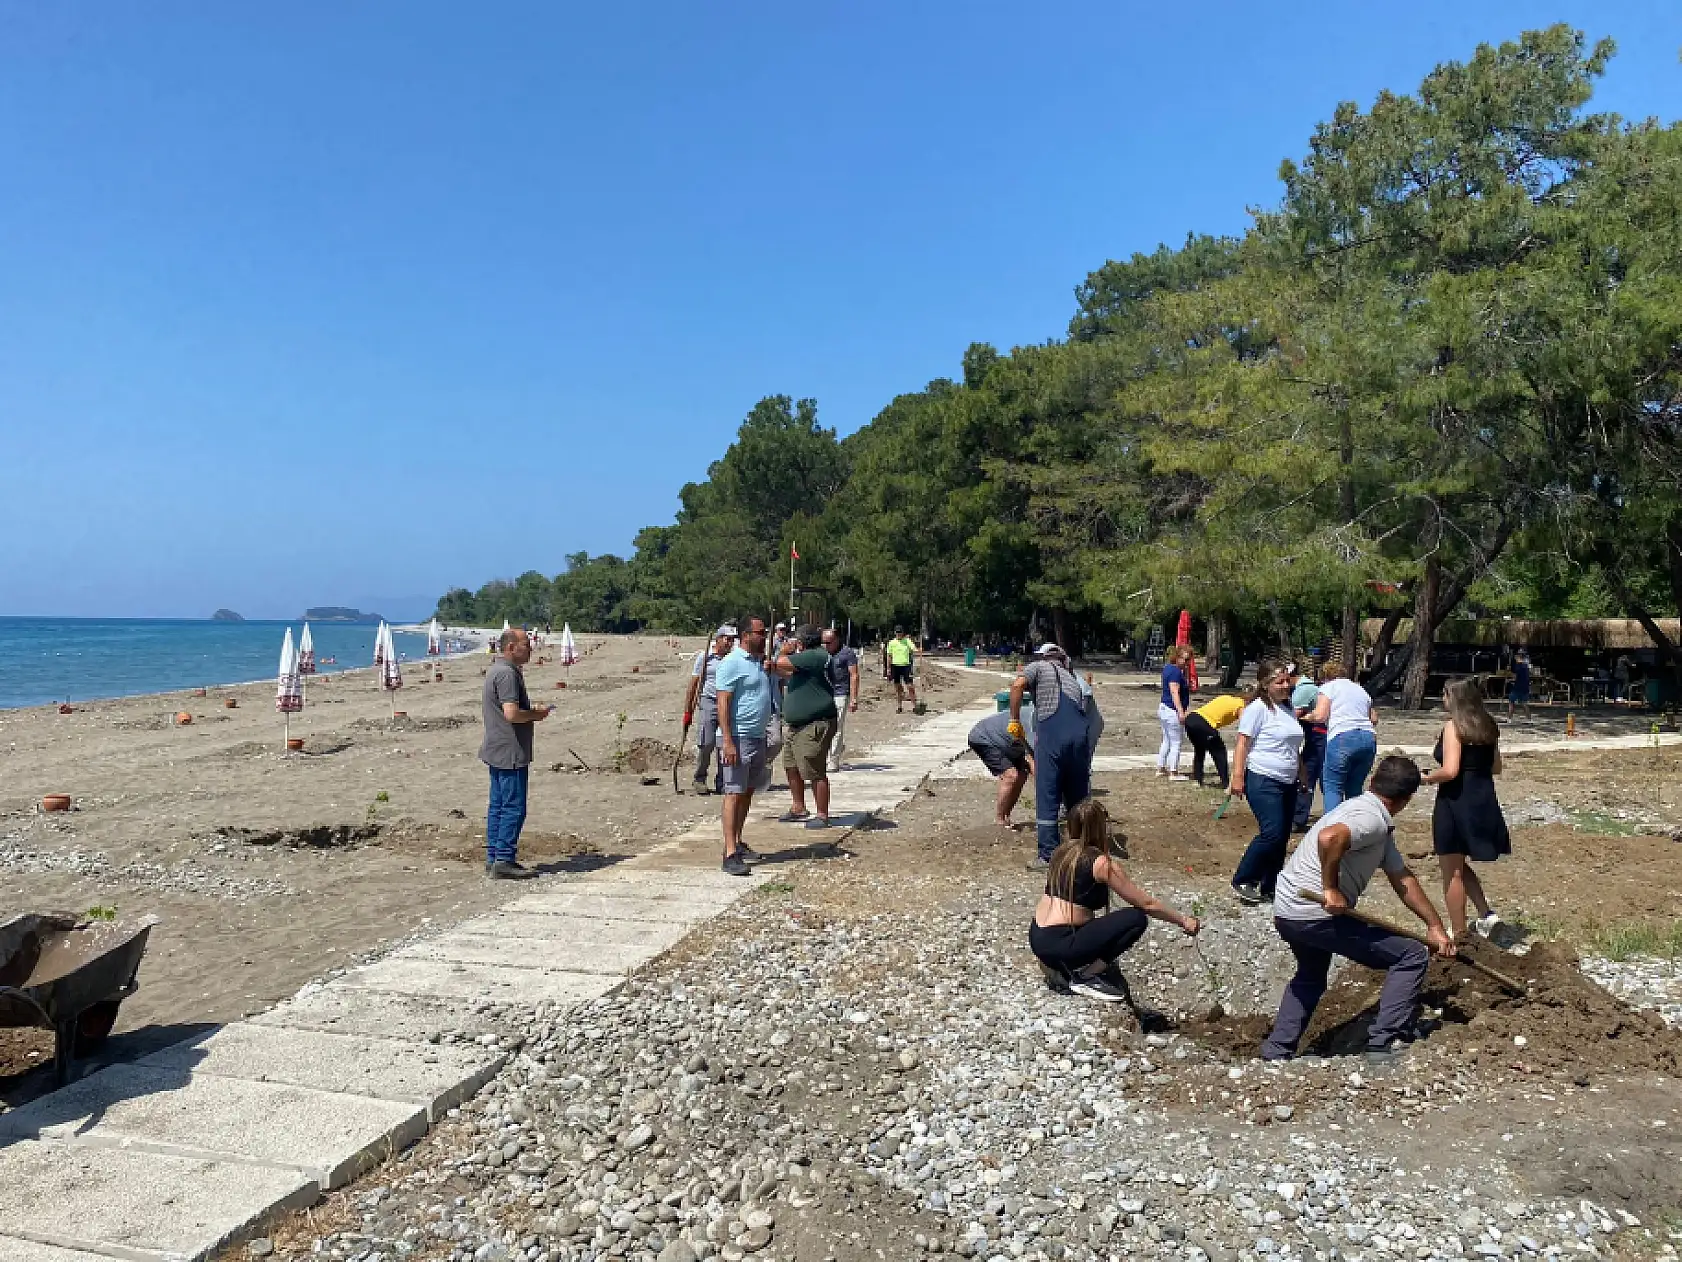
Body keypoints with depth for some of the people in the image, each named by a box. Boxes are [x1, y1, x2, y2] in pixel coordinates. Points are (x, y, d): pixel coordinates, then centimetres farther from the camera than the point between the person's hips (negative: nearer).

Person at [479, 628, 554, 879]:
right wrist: (536, 714, -9)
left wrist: (532, 713, 13)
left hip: (497, 751, 11)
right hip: (510, 752, -11)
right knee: (514, 807, -6)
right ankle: (503, 861, -4)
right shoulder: (507, 673, -17)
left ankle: (493, 858, 19)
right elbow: (512, 714, -26)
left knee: (498, 805, 13)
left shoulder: (496, 669, 17)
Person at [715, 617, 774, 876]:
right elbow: (723, 702, -17)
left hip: (758, 737, 9)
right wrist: (727, 742, -22)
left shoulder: (760, 661, 14)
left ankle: (738, 843, 23)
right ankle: (730, 854, -11)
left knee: (747, 792, 13)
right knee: (734, 793, -9)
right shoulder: (732, 662, -11)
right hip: (737, 739, -9)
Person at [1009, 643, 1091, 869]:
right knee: (1078, 796, 18)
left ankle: (1048, 854, 1)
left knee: (1047, 797, 1)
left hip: (1051, 733, -5)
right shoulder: (1072, 678, 31)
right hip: (1081, 733, 5)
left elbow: (1017, 685, -6)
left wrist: (1015, 720, 1)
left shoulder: (1038, 667, 15)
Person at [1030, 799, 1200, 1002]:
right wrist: (1183, 920, 10)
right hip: (1059, 946, -8)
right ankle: (1085, 977, -4)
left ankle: (1062, 971, 13)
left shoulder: (1064, 852, 10)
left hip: (1037, 939, 8)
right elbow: (1147, 904, -4)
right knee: (1136, 918, -8)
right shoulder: (1102, 863, -11)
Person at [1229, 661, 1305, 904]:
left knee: (1282, 837, 8)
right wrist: (1237, 777, -18)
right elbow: (1243, 744, -14)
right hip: (1263, 782, -8)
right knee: (1272, 834, -14)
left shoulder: (1287, 707, 13)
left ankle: (1269, 887, 18)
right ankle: (1242, 881, -1)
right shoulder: (1257, 708, -11)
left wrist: (1301, 775, 24)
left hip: (1287, 783, 8)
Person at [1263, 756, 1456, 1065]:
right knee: (1412, 956, 2)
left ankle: (1276, 1054, 30)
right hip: (1317, 915, -10)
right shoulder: (1373, 819, -14)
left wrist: (1435, 926, 23)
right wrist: (1331, 889, -25)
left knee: (1311, 977, 34)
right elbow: (1329, 837, -36)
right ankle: (1384, 1043, 2)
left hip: (1286, 912, 10)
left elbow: (1402, 879, 21)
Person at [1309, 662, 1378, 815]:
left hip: (1342, 738, -6)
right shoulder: (1360, 689, 26)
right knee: (1354, 788, 14)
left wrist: (1308, 716, 13)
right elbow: (1374, 719, 27)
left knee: (1332, 787, -1)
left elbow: (1320, 716, -6)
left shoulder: (1328, 687, 7)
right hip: (1369, 738, 6)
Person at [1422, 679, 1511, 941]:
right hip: (1483, 800, 8)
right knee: (1459, 865, 25)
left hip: (1456, 802, -8)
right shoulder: (1488, 727, 9)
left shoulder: (1453, 726, -14)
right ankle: (1486, 915, 14)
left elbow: (1449, 771, -22)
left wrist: (1427, 778, -5)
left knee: (1452, 871, 5)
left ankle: (1458, 934, 12)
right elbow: (1496, 768, 15)